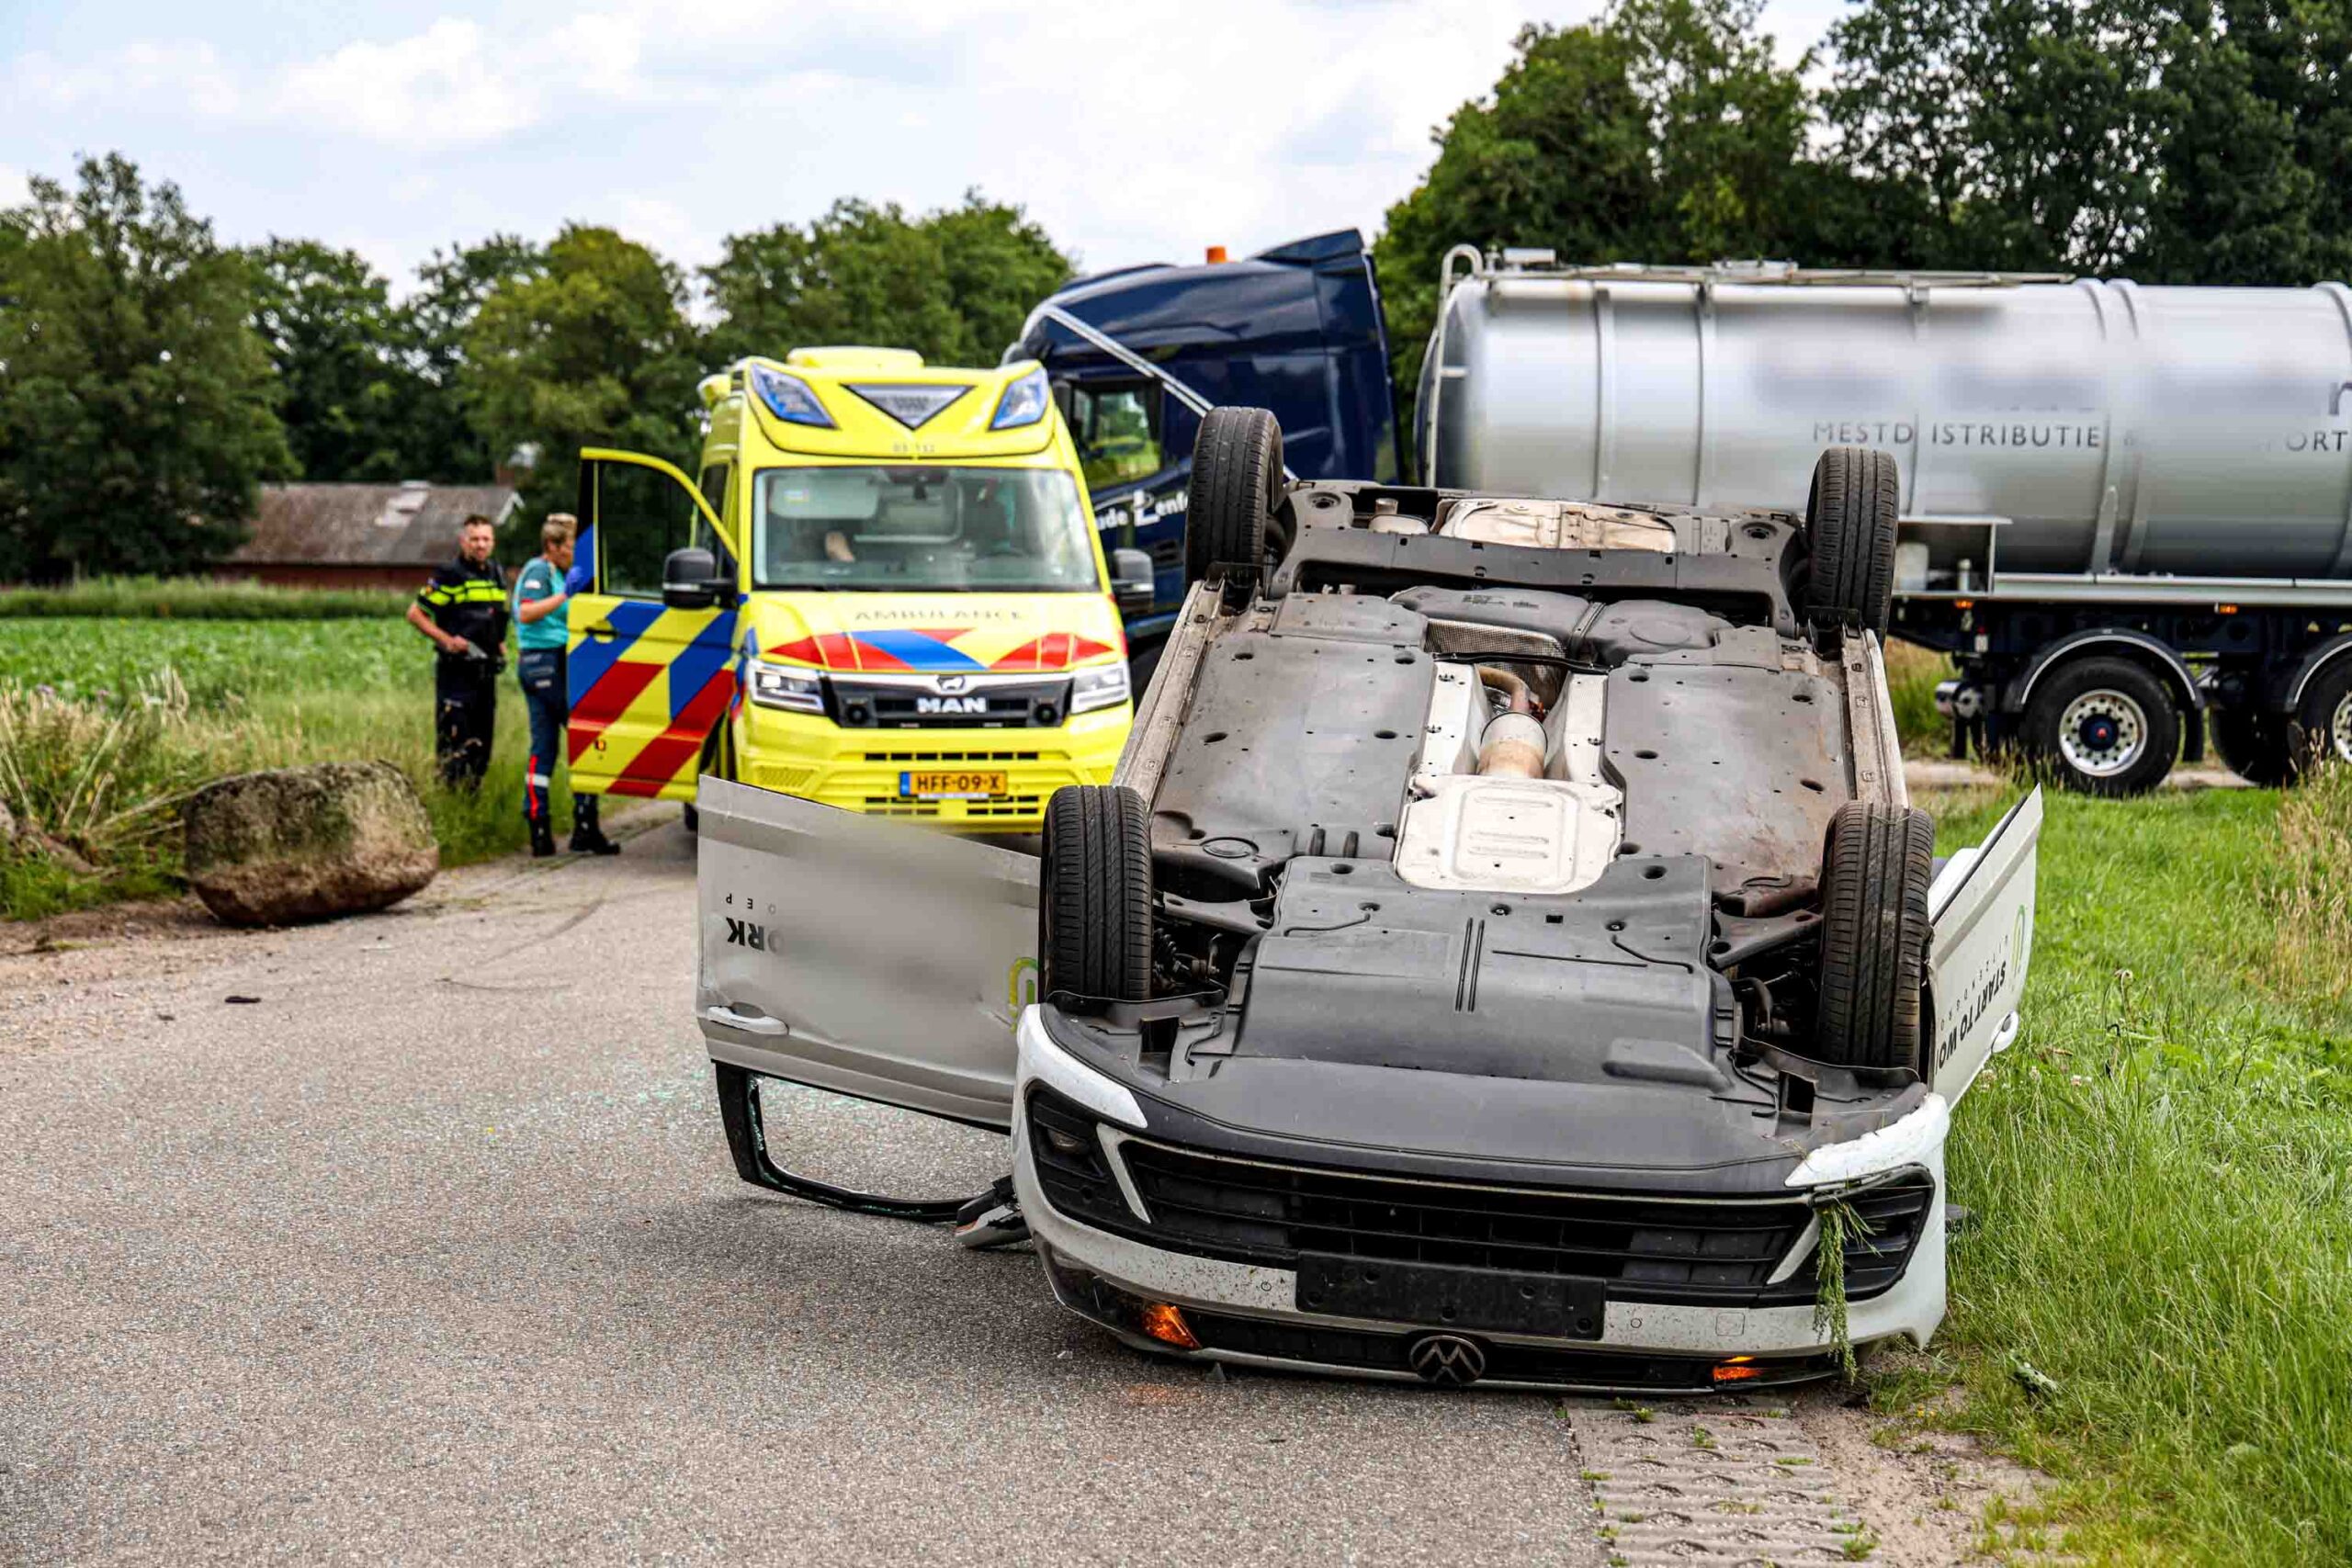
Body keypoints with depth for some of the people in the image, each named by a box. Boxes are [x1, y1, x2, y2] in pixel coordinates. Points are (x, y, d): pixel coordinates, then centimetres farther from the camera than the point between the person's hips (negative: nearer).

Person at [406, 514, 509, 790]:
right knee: (453, 741, -9)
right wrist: (446, 640, -16)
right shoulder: (450, 576, -7)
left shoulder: (498, 575, 15)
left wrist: (500, 644, 13)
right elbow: (415, 614, -7)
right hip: (456, 670, -7)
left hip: (486, 670, 7)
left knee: (482, 739, 11)